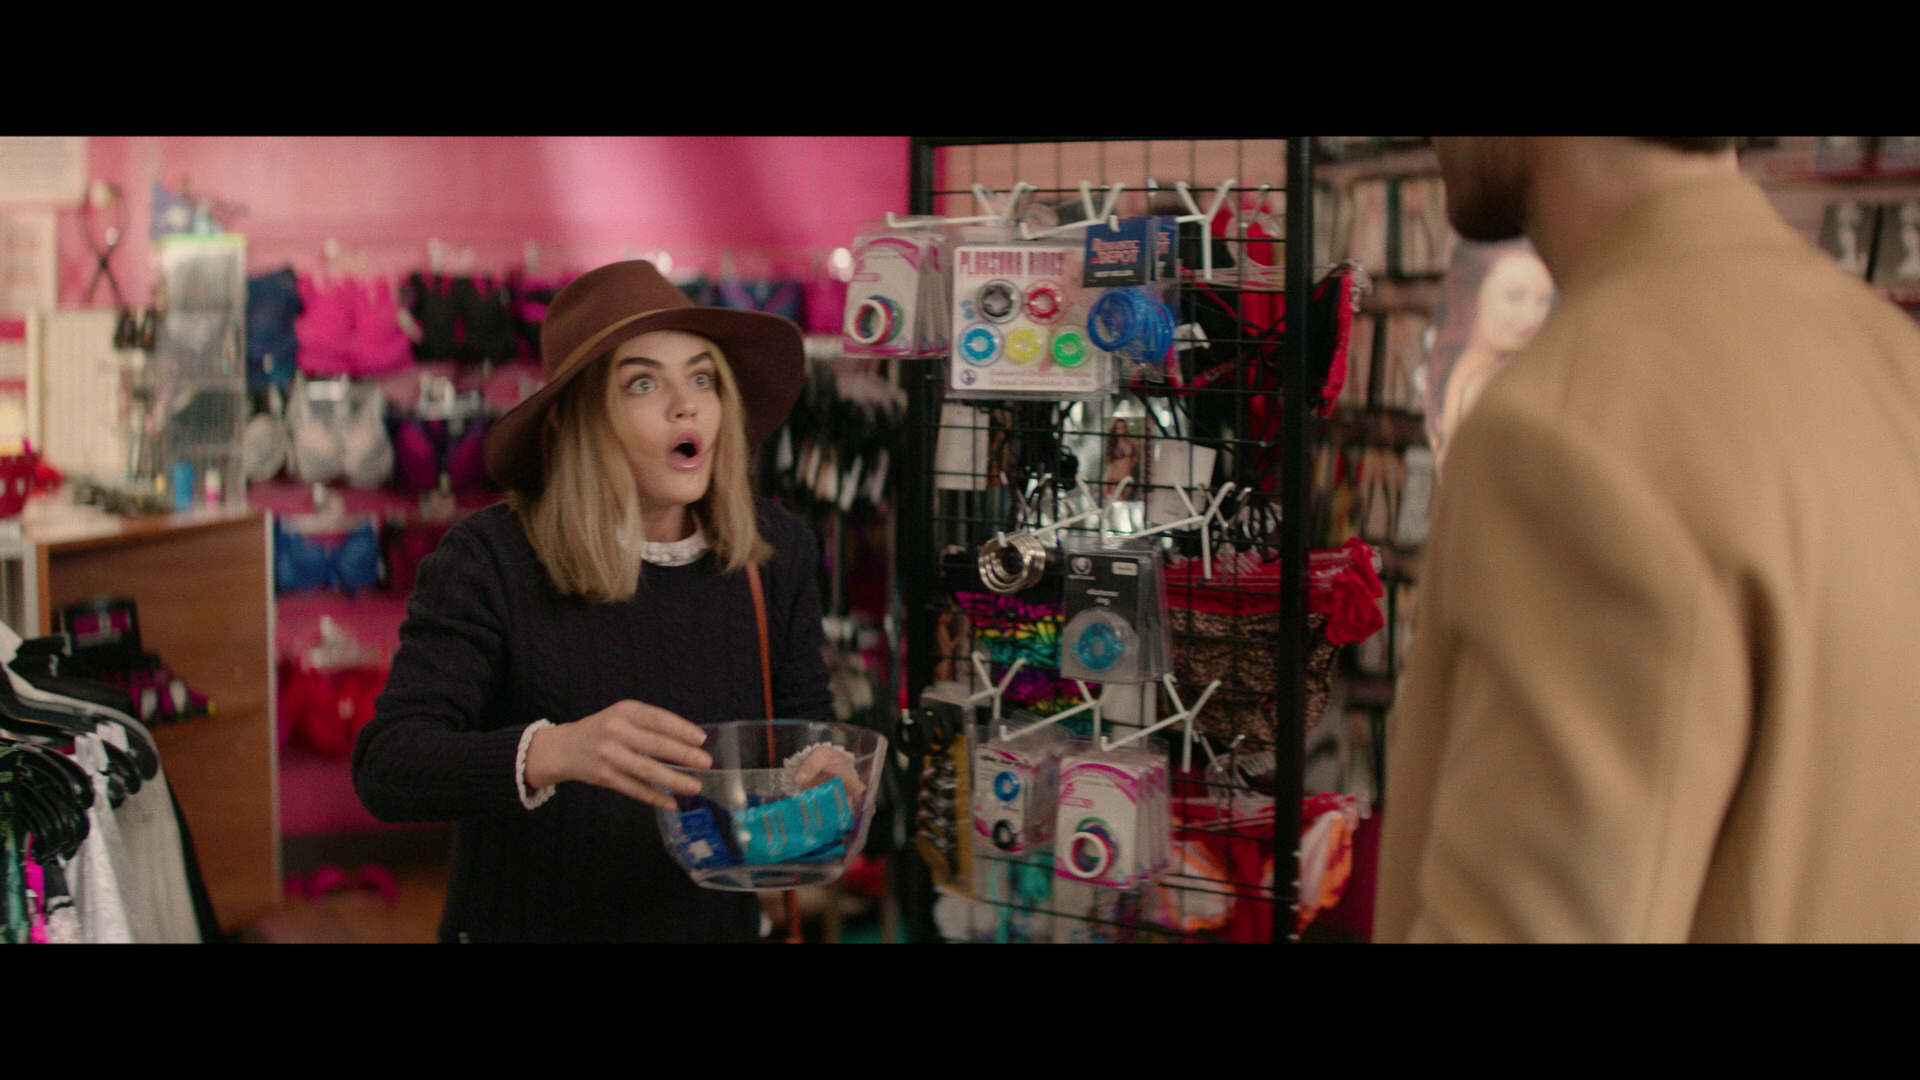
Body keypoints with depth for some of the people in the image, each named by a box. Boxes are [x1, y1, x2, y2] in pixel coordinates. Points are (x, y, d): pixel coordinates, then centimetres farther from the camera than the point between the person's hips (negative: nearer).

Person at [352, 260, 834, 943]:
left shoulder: (777, 555, -6)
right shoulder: (488, 562, -17)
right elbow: (386, 769, -25)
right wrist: (551, 752, -43)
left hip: (716, 922, 4)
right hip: (526, 923, -3)